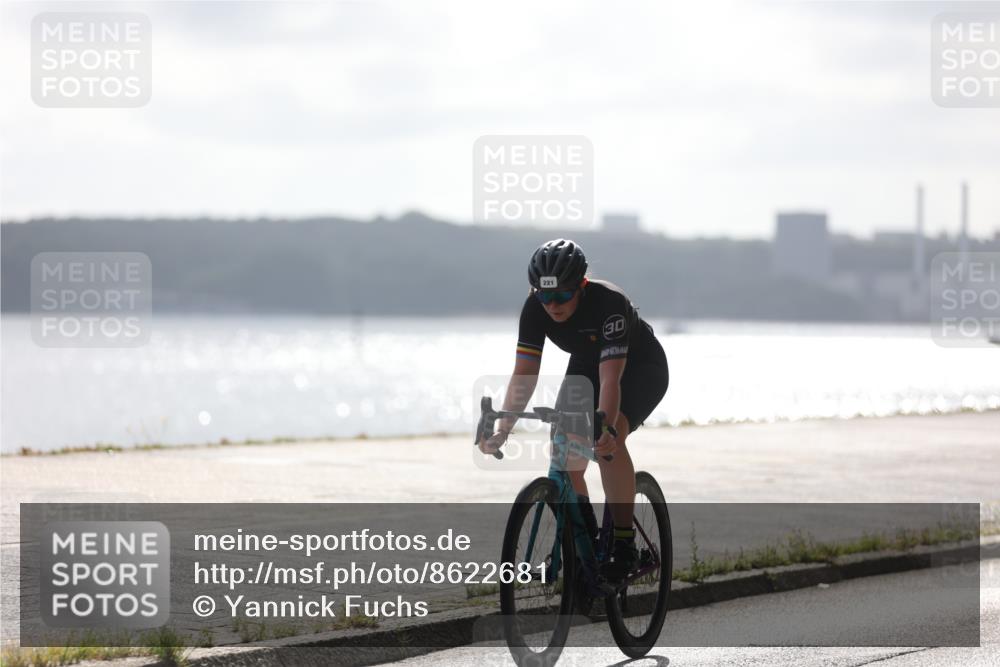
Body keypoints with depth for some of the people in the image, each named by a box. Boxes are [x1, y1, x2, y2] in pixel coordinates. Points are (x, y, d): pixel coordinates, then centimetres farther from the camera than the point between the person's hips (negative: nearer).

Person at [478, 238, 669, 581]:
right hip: (585, 365, 5)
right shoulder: (535, 309, -23)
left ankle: (624, 542, -23)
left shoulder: (609, 303, -37)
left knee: (607, 442, -30)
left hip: (641, 369, -5)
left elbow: (610, 379, -44)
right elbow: (524, 374, -24)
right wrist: (502, 431, -36)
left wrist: (606, 429, -58)